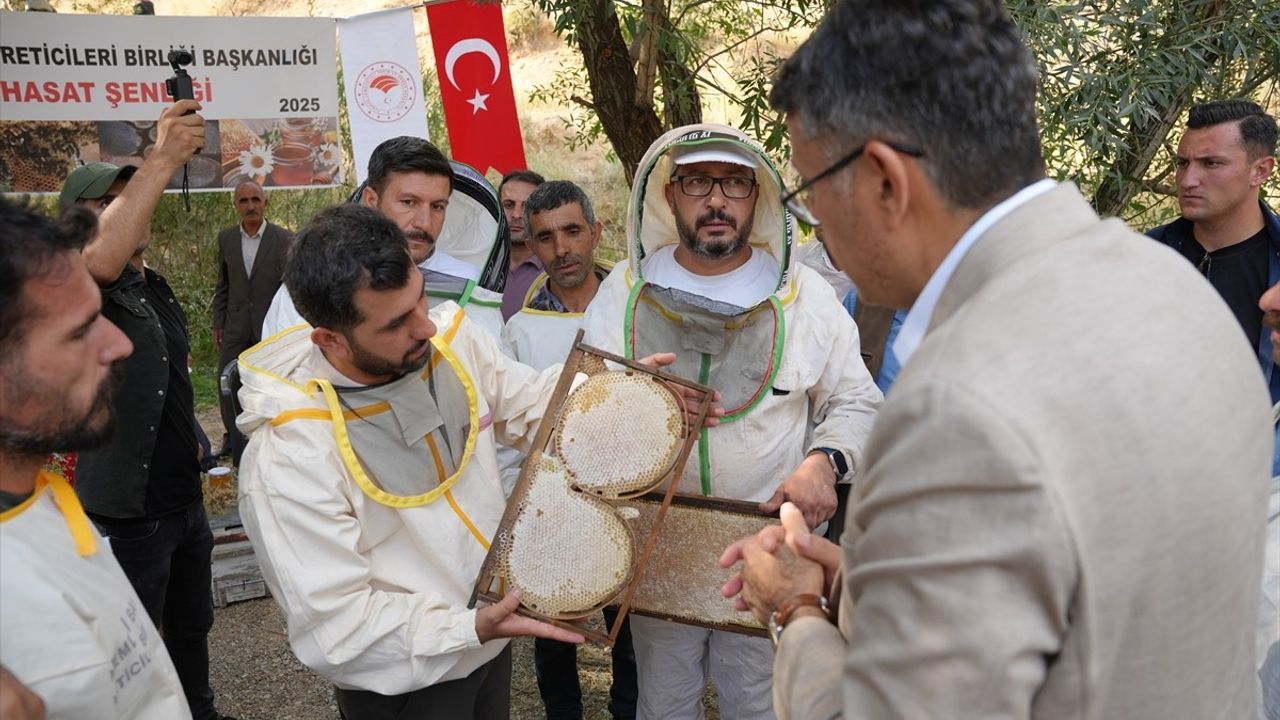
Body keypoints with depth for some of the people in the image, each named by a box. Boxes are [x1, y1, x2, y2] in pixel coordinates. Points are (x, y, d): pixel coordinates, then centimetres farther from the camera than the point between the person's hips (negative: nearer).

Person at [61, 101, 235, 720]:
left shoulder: (157, 288, 12)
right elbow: (100, 262, -41)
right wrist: (161, 162, -43)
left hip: (184, 498, 8)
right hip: (128, 512, -8)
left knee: (191, 627, 23)